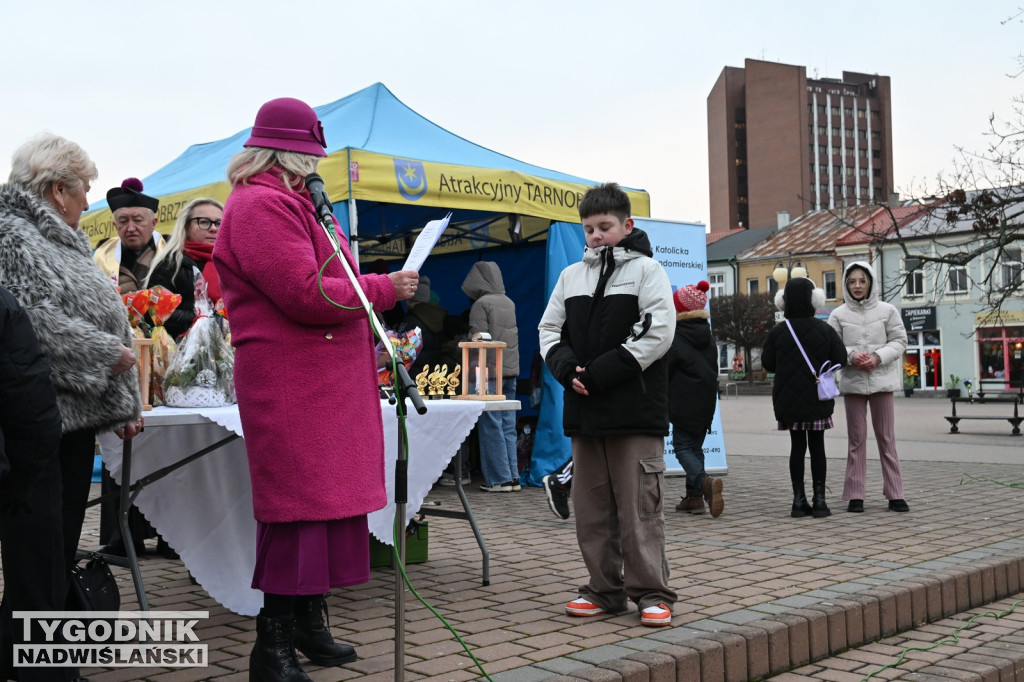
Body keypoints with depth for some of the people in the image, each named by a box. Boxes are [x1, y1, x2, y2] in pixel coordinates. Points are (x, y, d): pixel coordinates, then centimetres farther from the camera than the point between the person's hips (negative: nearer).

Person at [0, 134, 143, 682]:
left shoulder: (62, 242, 21)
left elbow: (104, 320, 21)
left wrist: (123, 404, 14)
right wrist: (108, 354, -11)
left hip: (75, 423, 9)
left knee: (62, 557, 14)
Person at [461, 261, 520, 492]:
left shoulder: (481, 304, -8)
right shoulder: (509, 303, 11)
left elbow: (478, 340, -11)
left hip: (490, 372, -6)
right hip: (511, 370, 7)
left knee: (491, 426, -1)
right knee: (508, 426, 10)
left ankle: (499, 479, 0)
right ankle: (513, 477, 12)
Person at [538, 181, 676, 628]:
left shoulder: (646, 270, 0)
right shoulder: (571, 276, 16)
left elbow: (657, 332, -10)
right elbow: (549, 331, 16)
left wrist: (601, 373, -15)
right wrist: (567, 368, -5)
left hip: (635, 410, -6)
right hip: (584, 408, 6)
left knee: (640, 506, -3)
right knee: (591, 507, 10)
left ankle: (652, 592, 6)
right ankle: (605, 590, 20)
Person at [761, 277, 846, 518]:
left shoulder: (777, 332, -5)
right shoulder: (824, 329, -5)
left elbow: (767, 363, 0)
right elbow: (840, 359, -4)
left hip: (788, 399, 1)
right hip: (818, 398, -1)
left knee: (797, 446, 7)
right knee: (817, 447, 6)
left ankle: (799, 500, 5)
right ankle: (819, 500, 4)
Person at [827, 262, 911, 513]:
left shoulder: (887, 310, 2)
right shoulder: (839, 315, 2)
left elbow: (899, 341, 2)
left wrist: (878, 357, -13)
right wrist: (851, 355, -15)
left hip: (881, 380, 0)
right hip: (852, 381, 0)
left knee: (887, 438, 4)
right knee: (856, 439, 4)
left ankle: (895, 494, 9)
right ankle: (855, 495, 8)